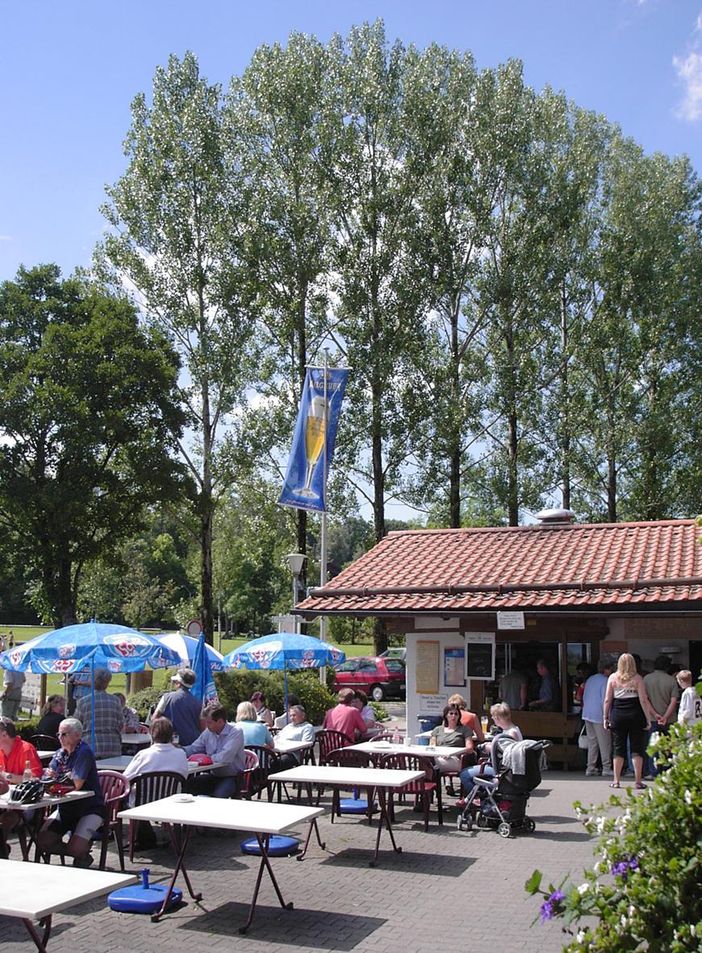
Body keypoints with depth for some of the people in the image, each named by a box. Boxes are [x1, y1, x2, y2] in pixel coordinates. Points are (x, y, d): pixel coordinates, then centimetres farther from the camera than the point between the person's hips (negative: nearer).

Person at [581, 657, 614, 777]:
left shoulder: (590, 679, 14)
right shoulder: (605, 681, -10)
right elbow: (605, 700, -15)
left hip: (587, 714, 8)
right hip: (599, 716, -7)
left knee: (591, 742, 11)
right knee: (605, 743, -1)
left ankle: (590, 768, 12)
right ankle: (606, 769, 0)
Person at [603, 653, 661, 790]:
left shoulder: (612, 678, 2)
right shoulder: (637, 678, -2)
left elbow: (607, 700, 2)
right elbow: (643, 700, -5)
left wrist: (605, 717, 8)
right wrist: (648, 718, 0)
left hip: (617, 715, 2)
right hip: (635, 715, -1)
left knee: (618, 749, 8)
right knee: (637, 748, 5)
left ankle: (616, 781, 11)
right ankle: (638, 781, 6)